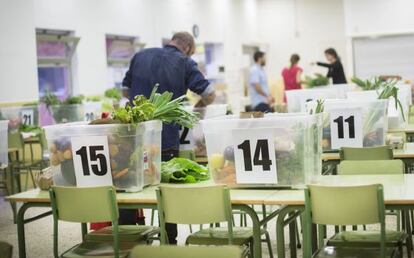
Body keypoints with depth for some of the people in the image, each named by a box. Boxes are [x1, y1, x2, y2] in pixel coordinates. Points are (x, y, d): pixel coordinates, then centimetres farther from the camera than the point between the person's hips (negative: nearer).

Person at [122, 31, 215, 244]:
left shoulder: (140, 56, 9)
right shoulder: (185, 63, 0)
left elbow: (126, 89, 18)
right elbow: (209, 94, -5)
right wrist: (196, 107, 14)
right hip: (166, 138, -2)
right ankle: (169, 243, 15)